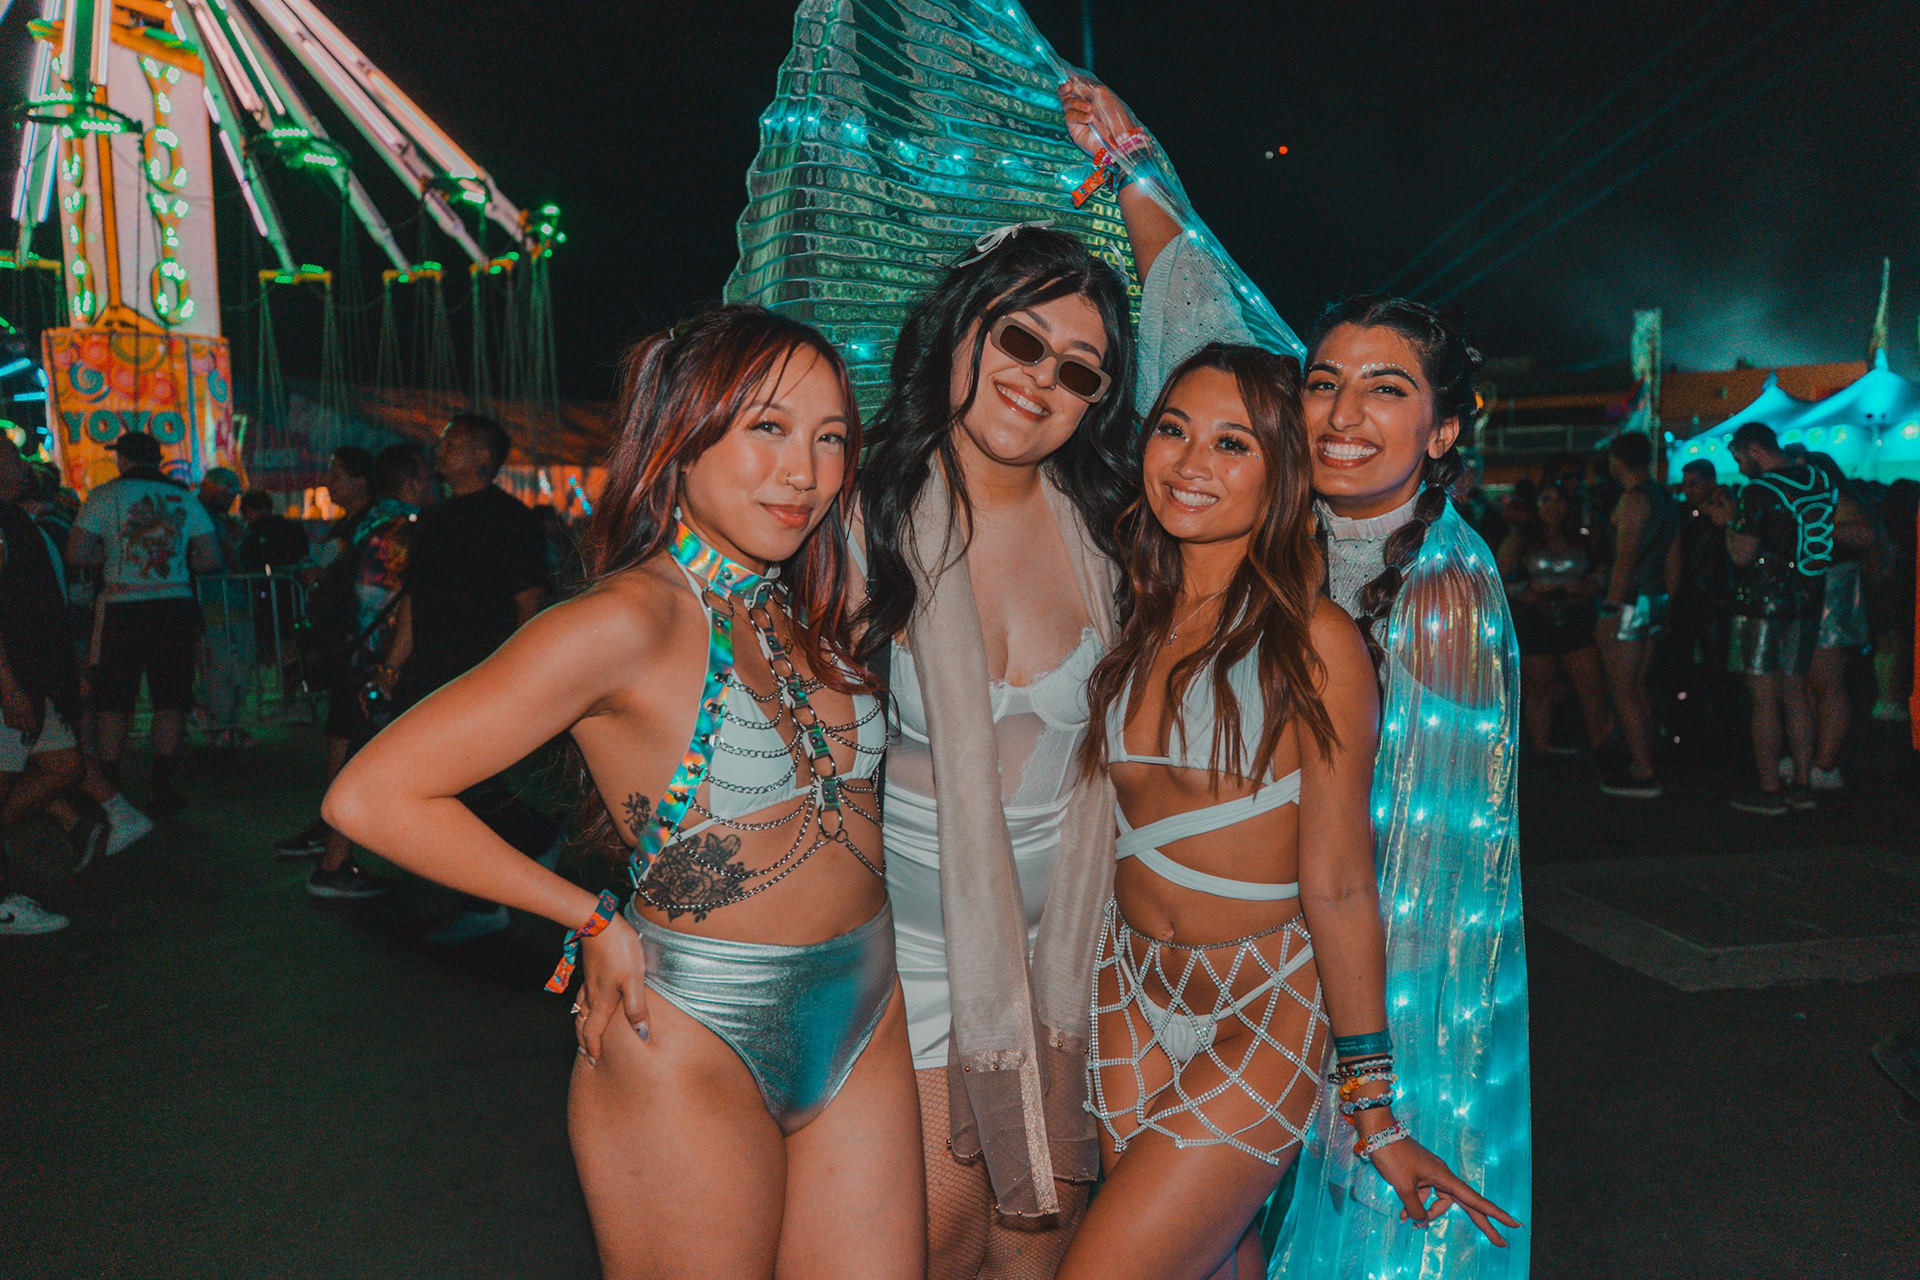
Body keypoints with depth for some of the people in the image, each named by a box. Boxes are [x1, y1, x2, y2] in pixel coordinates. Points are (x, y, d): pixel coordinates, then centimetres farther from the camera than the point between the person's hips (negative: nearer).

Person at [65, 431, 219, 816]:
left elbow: (75, 554, -7)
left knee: (113, 701, 9)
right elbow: (211, 558, 3)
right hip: (175, 606, 1)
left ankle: (109, 789, 13)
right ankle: (162, 788, 9)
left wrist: (108, 556, 12)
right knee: (170, 700, 8)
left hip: (122, 609, -1)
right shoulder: (183, 498, 6)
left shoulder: (105, 495, -1)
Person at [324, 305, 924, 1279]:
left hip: (869, 1030, 7)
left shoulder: (808, 612, 5)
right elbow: (371, 797, -18)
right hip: (693, 1046, -6)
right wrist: (593, 921, -12)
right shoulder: (629, 622, -16)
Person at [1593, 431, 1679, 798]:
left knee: (1624, 692, -5)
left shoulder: (1634, 499, -14)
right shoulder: (1664, 498, 15)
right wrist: (1665, 602, 22)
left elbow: (1625, 560, -21)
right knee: (1638, 688, 16)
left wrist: (1610, 610, -20)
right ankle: (1642, 764, 22)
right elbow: (1673, 559, 18)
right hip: (1655, 603, 10)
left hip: (1630, 603, -10)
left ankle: (1644, 775, -5)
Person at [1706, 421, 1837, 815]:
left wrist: (1730, 521, 1)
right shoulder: (1820, 483, 10)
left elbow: (1742, 555, -16)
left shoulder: (1759, 491, -15)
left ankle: (1769, 791, 1)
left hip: (1763, 604, -8)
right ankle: (1802, 784, 18)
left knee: (1764, 700, -3)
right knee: (1796, 692, 14)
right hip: (1806, 603, 8)